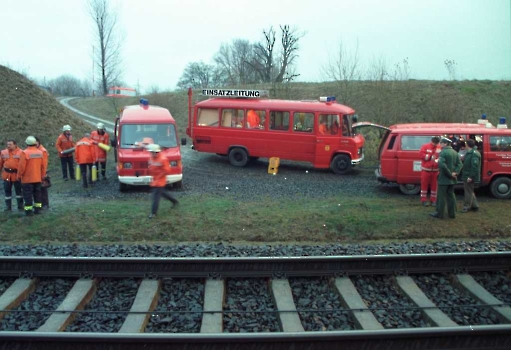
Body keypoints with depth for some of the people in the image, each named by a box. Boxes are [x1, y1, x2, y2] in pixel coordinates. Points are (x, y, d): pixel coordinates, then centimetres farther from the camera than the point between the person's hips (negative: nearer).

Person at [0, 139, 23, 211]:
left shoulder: (20, 152, -6)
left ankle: (20, 205, 17)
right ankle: (8, 206, 16)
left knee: (18, 190, 6)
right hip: (7, 175, 3)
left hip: (17, 175, -3)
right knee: (7, 190, 7)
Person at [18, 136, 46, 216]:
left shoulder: (25, 153, -16)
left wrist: (19, 176, 0)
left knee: (28, 194, 3)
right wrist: (42, 175, 17)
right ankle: (38, 209, 18)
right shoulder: (40, 152, 0)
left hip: (27, 178, -5)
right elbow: (43, 166, 6)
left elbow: (22, 166, -14)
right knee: (37, 193, 15)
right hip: (38, 178, 5)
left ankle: (28, 210, 5)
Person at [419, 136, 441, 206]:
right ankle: (423, 200, 8)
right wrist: (430, 157, -20)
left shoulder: (439, 148, 2)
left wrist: (438, 160, -20)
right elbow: (421, 154, -12)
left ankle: (433, 200, 16)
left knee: (434, 185, 7)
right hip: (425, 169, -2)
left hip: (435, 170, 2)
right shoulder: (425, 146, -4)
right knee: (424, 184, 1)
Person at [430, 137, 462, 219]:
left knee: (441, 196, -1)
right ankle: (452, 213, 18)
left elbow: (442, 165, -27)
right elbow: (459, 164, 6)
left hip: (444, 179, -8)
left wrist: (450, 174, -19)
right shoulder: (455, 152, 11)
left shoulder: (443, 152, -15)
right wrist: (455, 172, -6)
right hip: (452, 179, 8)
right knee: (451, 196, 14)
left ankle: (439, 214, 4)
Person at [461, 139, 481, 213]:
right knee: (470, 191, 18)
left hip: (469, 177, -10)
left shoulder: (474, 154, -20)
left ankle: (466, 207, 7)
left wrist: (471, 176, -26)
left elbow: (474, 166, -26)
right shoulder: (469, 153, 13)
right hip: (466, 176, 10)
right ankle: (475, 205, 27)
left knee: (468, 191, -1)